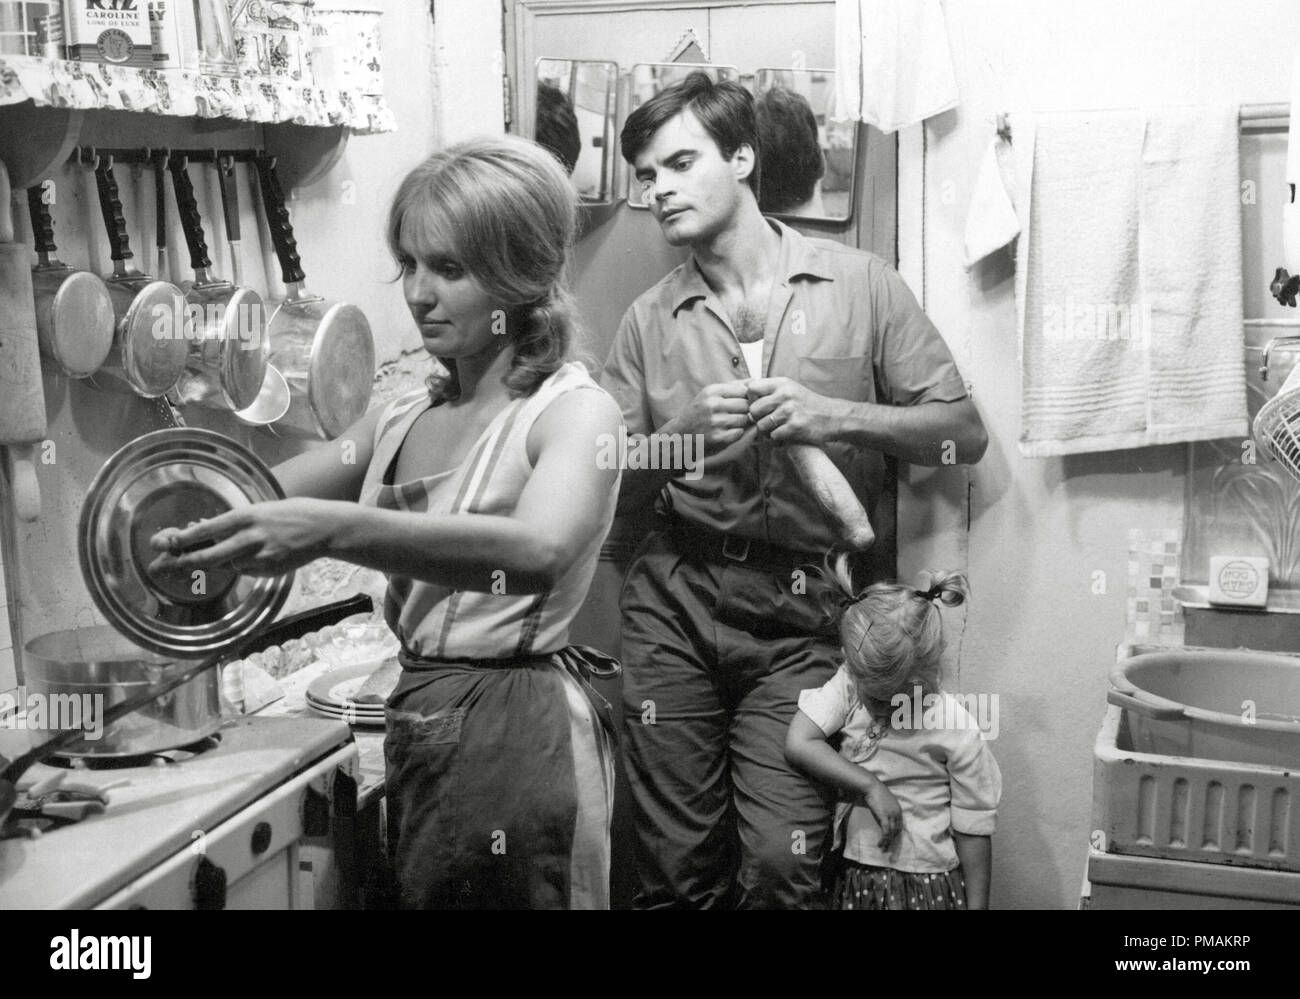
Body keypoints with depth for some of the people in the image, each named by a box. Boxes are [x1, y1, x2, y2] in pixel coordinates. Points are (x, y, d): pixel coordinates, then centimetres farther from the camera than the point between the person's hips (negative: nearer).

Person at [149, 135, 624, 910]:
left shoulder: (575, 409, -11)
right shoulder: (405, 419, 10)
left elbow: (537, 549, -31)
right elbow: (266, 497, 13)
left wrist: (330, 529, -40)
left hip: (516, 726, -6)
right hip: (418, 722, 6)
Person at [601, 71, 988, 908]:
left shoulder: (860, 284, 4)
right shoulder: (651, 320, 10)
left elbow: (964, 433, 2)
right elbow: (613, 489, 9)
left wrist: (836, 416, -12)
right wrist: (685, 431, -9)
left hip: (803, 616, -2)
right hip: (674, 602, 2)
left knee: (781, 867, -11)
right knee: (676, 868, 4)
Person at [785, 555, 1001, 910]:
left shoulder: (956, 731, -13)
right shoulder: (848, 685, -8)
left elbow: (973, 828, -6)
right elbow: (798, 743, -18)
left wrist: (976, 904, -4)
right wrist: (870, 787, -20)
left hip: (926, 884, -2)